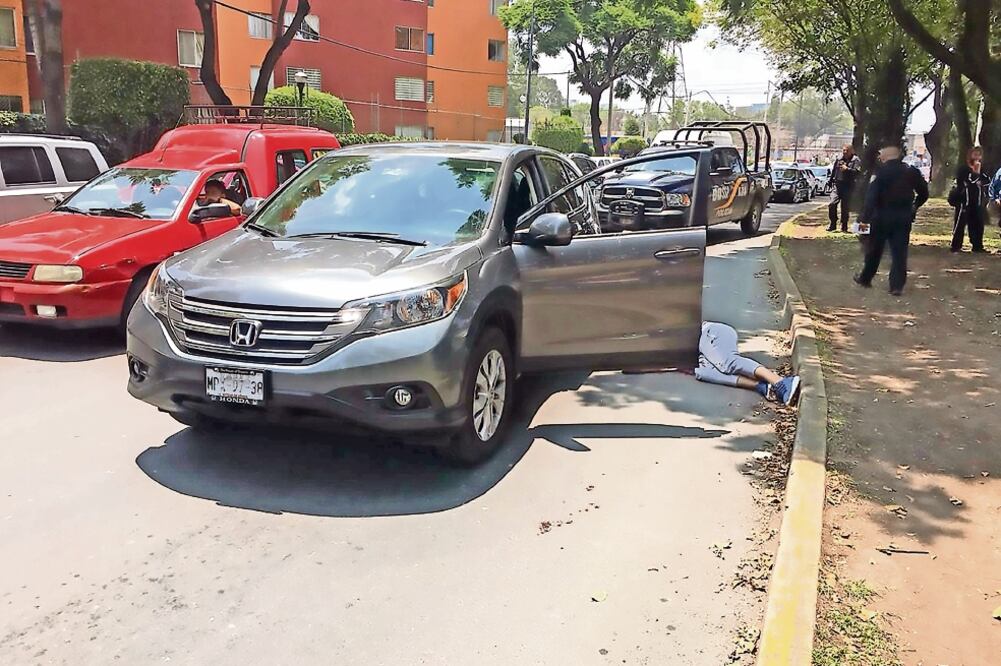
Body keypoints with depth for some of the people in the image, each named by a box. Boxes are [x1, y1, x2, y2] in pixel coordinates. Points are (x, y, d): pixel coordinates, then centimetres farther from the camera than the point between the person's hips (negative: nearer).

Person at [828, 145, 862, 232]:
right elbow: (833, 170, 22)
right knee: (832, 204, -11)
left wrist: (847, 169, -19)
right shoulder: (839, 159, 12)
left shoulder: (855, 160, -1)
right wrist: (832, 180, 15)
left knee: (845, 207, 2)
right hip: (838, 185, 3)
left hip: (848, 186, -3)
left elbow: (858, 172, -14)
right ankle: (833, 224, 2)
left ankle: (844, 227, 13)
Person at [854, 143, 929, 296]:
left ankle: (865, 278, 25)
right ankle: (897, 286, 0)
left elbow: (871, 196, -17)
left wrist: (865, 217, -17)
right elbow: (924, 193, 9)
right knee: (899, 252, 4)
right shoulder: (911, 171, 4)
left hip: (882, 216, -3)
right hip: (904, 218, 3)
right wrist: (914, 206, 23)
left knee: (874, 250, 11)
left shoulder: (881, 171, -10)